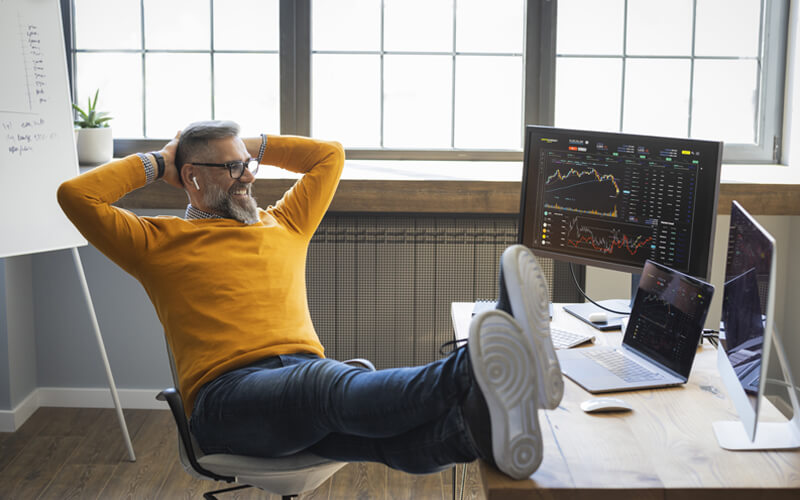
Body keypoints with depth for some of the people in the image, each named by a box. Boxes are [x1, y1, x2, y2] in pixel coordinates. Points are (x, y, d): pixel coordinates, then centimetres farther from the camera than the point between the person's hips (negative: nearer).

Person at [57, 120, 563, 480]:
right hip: (227, 394, -4)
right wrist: (156, 162, 20)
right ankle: (475, 370, -68)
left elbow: (330, 154, 40)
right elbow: (76, 195, 9)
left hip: (308, 376, 5)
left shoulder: (284, 225, 32)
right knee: (335, 383, -39)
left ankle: (480, 423, -68)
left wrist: (253, 146, 35)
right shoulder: (158, 242, 18)